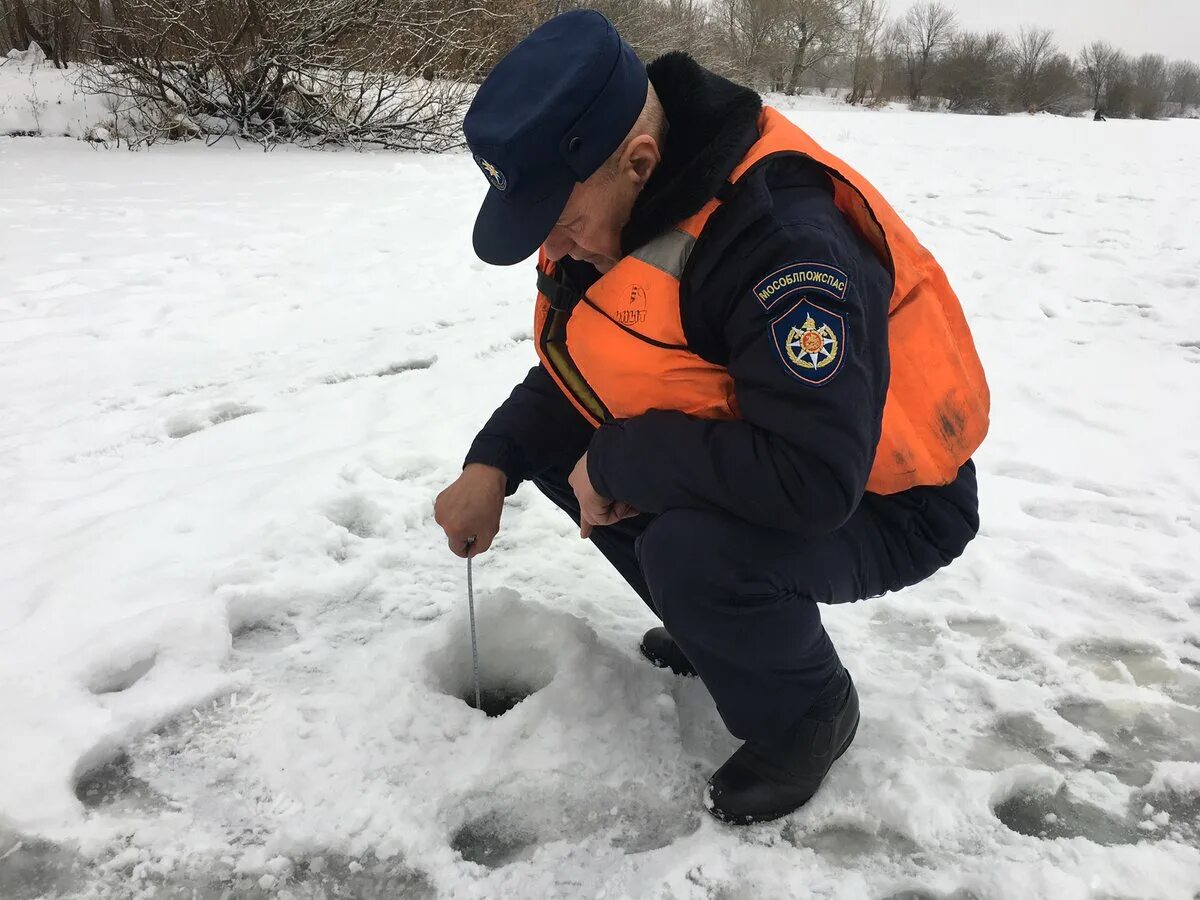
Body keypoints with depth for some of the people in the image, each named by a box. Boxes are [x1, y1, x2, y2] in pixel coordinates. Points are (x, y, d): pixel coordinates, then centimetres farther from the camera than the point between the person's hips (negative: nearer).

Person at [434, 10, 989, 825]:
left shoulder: (784, 237, -33)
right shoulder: (607, 207, -5)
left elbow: (812, 481, -38)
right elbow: (574, 371, 6)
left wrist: (620, 460, -26)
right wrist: (493, 464, -9)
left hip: (883, 503, -8)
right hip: (753, 458, 8)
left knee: (694, 550, -35)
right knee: (553, 443, 1)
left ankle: (806, 715, -1)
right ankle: (719, 628, 16)